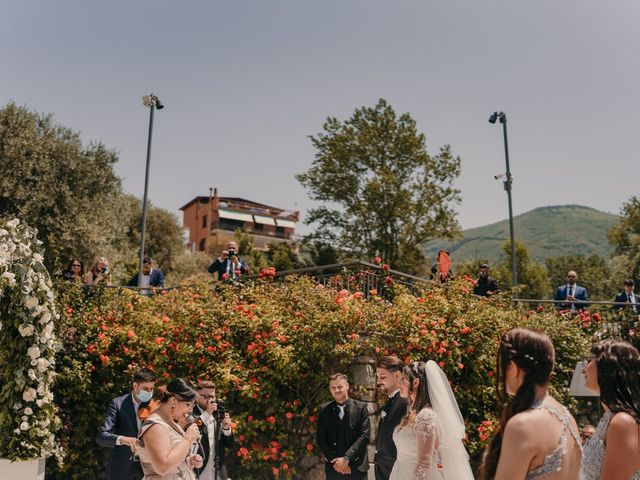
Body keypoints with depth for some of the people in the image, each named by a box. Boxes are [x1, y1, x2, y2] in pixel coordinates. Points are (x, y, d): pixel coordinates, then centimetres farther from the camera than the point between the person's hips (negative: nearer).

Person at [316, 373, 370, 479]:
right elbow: (320, 438, 1)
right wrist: (334, 461, -10)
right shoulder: (324, 410, 3)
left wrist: (347, 458, -16)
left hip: (357, 466, -1)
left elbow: (364, 436, -8)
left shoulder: (361, 407, -2)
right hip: (333, 466, 1)